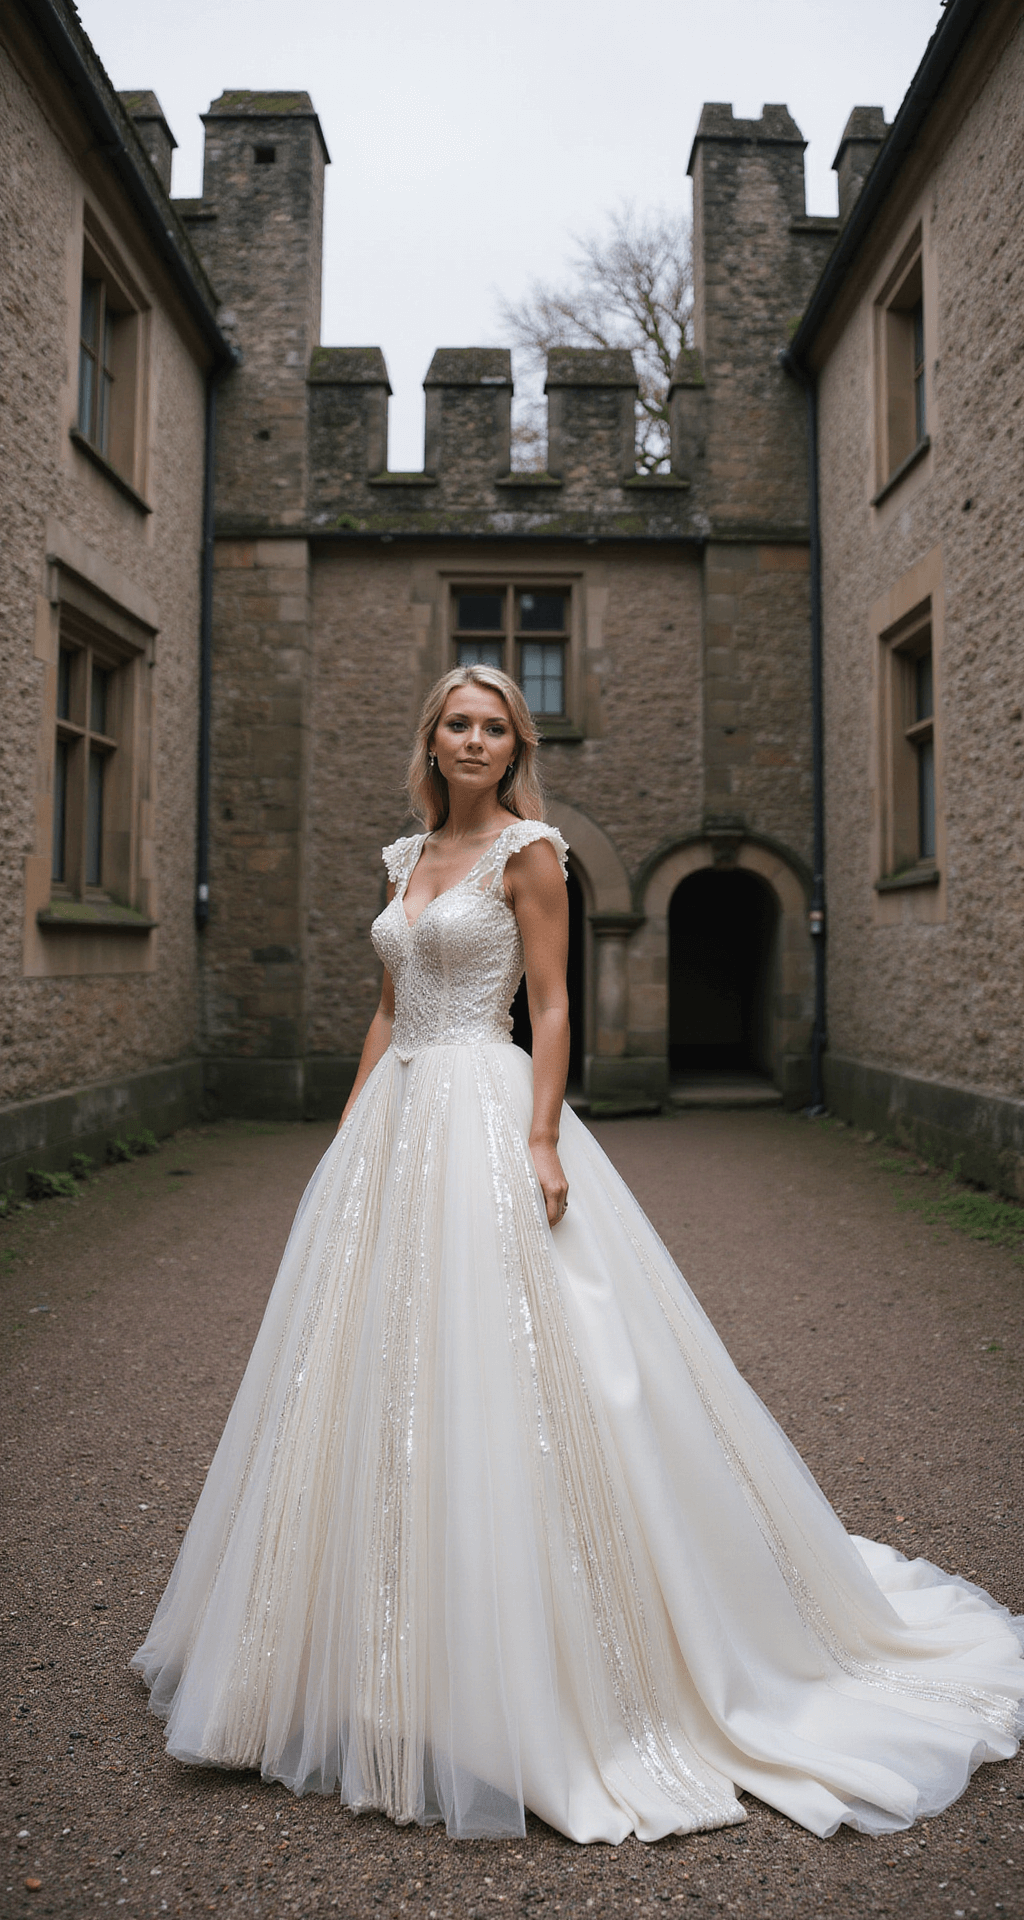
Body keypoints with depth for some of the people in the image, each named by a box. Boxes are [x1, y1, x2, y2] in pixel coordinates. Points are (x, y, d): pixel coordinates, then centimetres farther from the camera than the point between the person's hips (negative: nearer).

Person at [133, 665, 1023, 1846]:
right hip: (395, 1123, 7)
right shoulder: (404, 858, 16)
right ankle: (396, 1676, 33)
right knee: (378, 1376, 13)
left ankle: (514, 1687, 14)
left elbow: (552, 1008, -9)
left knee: (487, 1384, -4)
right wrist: (349, 1131, 13)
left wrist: (542, 1141, -18)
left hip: (485, 1114, -7)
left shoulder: (528, 851, -4)